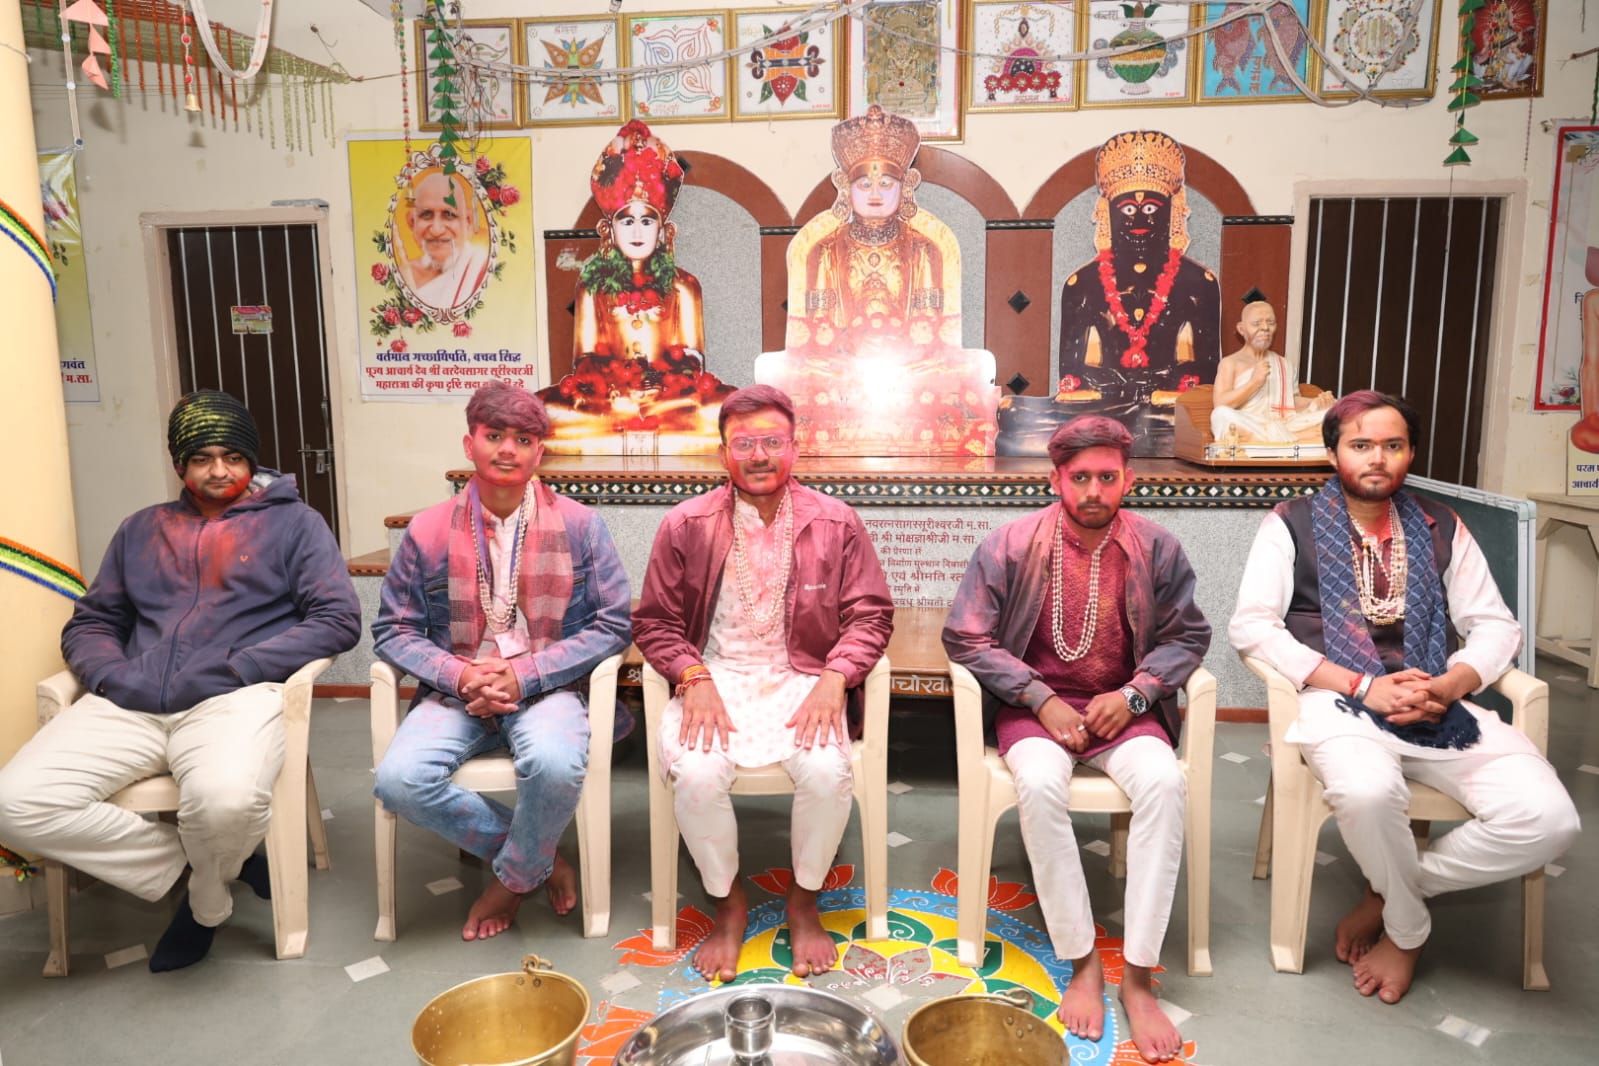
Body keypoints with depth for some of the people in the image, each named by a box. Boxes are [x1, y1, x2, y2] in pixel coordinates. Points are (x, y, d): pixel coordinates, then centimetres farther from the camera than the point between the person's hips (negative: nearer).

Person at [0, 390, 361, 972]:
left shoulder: (292, 522, 11)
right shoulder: (141, 530, 25)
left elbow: (338, 619, -1)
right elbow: (89, 624, 22)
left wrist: (232, 670, -10)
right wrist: (114, 676, -2)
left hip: (236, 698, -4)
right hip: (131, 704, 5)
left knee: (225, 798, -36)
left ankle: (206, 899, 1)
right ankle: (195, 860, -3)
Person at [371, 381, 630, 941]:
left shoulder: (579, 526, 0)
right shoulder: (428, 532, 3)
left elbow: (612, 623, -2)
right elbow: (393, 629, 7)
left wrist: (525, 674, -13)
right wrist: (460, 675, -12)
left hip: (546, 686, -2)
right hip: (456, 692, 2)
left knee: (555, 764, -35)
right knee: (399, 779, -26)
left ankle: (513, 877, -1)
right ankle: (539, 858, -3)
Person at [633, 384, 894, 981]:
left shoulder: (835, 523, 2)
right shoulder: (685, 525, 1)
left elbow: (870, 616, 4)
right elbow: (654, 622, 5)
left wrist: (833, 679, -12)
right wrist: (695, 678, -13)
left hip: (801, 680, 0)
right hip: (714, 679, 0)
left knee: (828, 771, -28)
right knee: (695, 774, -28)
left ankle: (805, 902, 3)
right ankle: (728, 901, 2)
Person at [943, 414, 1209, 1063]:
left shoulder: (1155, 548, -1)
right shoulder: (1012, 545, -7)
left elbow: (1187, 636, 8)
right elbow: (964, 637, -5)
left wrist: (1134, 694, -9)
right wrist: (1042, 700, -13)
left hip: (1122, 708, 2)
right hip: (1035, 706, -1)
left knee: (1165, 781, -30)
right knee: (1039, 785, -33)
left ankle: (1138, 975, -20)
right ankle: (1083, 962, -17)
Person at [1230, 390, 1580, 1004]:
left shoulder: (1442, 529, 17)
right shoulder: (1292, 525, 5)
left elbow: (1497, 627, 13)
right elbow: (1250, 627, -7)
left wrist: (1447, 687, -10)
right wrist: (1364, 687, -14)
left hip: (1438, 705, 4)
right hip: (1338, 700, -4)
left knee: (1549, 819, -21)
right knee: (1368, 791, -37)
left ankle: (1389, 892, 2)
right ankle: (1409, 927, -4)